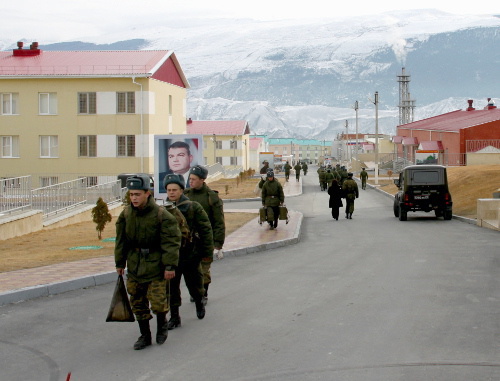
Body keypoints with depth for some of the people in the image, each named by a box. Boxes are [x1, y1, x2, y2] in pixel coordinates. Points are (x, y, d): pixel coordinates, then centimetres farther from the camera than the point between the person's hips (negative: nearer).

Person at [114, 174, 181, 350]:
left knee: (158, 302, -5)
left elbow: (171, 242, -13)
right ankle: (145, 335, 23)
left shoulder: (161, 215, -15)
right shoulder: (126, 214, 1)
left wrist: (170, 266, -15)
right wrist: (120, 263, 13)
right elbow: (121, 240, 11)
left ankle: (162, 325, 24)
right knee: (137, 303, 9)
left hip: (156, 266, -5)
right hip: (134, 266, 5)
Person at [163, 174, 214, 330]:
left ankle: (199, 303, 42)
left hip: (190, 254, -2)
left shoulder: (193, 207, -7)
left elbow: (206, 229, -4)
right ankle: (174, 317, 12)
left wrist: (207, 252, -5)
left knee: (194, 284, 12)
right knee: (171, 287, 2)